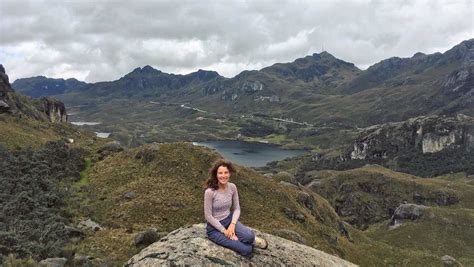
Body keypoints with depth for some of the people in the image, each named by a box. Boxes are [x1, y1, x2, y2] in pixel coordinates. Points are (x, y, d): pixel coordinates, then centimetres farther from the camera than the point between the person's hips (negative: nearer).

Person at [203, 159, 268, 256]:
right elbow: (208, 216, -16)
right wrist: (224, 231, -16)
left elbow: (237, 209, 1)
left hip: (229, 220, 5)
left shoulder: (232, 187, -7)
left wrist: (232, 225, -15)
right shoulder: (210, 192, -22)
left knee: (249, 236, -26)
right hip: (215, 227, -4)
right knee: (247, 250, -18)